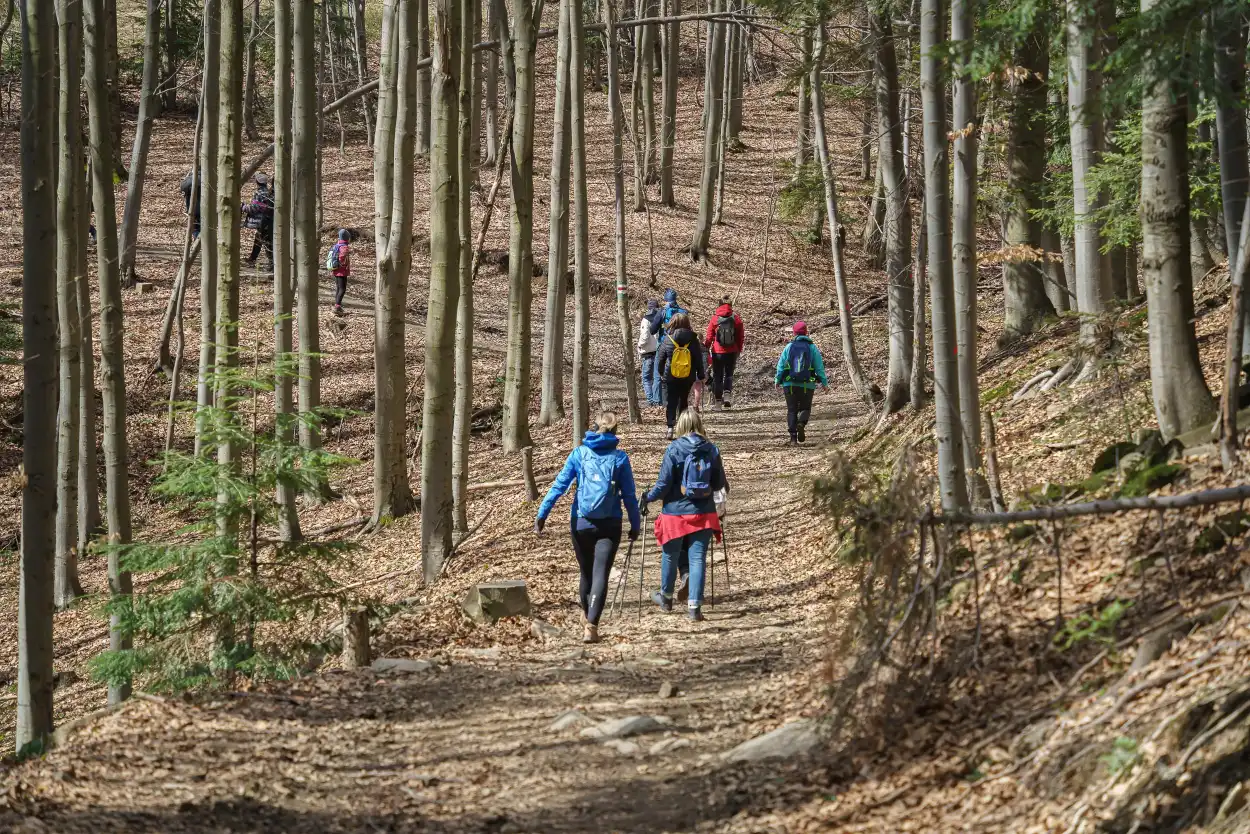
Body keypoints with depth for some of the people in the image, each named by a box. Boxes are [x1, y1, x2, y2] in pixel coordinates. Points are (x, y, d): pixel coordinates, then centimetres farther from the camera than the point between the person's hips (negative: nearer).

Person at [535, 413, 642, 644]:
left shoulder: (579, 453, 2)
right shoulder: (619, 458, -1)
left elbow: (560, 485, -3)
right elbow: (629, 495, 1)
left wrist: (542, 514, -4)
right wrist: (635, 525, 9)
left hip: (581, 523, 2)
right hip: (609, 525, -2)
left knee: (587, 573, 18)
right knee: (600, 575, -5)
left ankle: (589, 622, 31)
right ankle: (591, 626, -19)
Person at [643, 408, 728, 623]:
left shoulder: (674, 450, -11)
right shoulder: (711, 450, -2)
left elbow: (664, 484, -11)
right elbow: (719, 484, 6)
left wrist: (648, 498, 5)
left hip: (676, 512, -2)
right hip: (704, 514, 2)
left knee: (670, 556, 17)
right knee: (698, 559, 4)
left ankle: (666, 597, 36)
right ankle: (694, 606, -2)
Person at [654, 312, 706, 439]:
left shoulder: (667, 339, -7)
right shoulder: (693, 340, -5)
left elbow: (660, 359, 1)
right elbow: (699, 361, 0)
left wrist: (661, 373, 18)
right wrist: (701, 376, 11)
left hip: (670, 378, -2)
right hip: (688, 378, 2)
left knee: (671, 402, 2)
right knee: (683, 401, 17)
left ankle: (670, 427, -17)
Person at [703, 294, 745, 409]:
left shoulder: (715, 319, -6)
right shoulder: (736, 318, -2)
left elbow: (709, 337, -2)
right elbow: (741, 337, 4)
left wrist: (706, 348, 13)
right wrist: (739, 350, 15)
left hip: (717, 352, -1)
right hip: (732, 352, 1)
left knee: (717, 376, 9)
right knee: (729, 374, 15)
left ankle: (718, 400, 9)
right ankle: (727, 393, -8)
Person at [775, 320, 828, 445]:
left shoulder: (788, 347, 1)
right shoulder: (812, 347, -1)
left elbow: (780, 366, 4)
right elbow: (819, 367, -1)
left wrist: (778, 380, 18)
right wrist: (824, 383, 7)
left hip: (790, 384, 0)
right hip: (807, 385, 0)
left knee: (792, 410, 8)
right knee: (805, 408, 13)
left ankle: (793, 437, -4)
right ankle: (801, 423, -20)